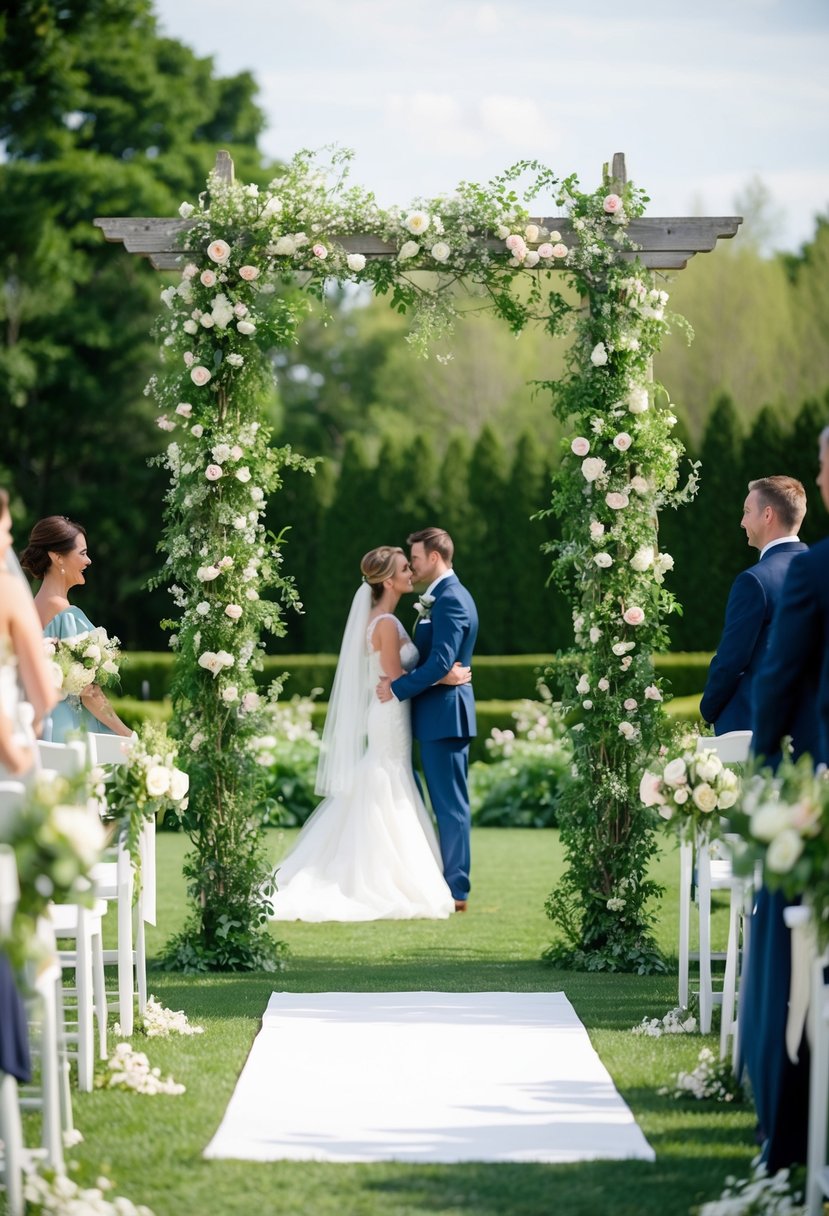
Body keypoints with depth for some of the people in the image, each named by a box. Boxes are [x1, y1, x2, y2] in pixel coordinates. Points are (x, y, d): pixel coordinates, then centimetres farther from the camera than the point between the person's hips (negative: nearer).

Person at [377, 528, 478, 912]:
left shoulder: (450, 599, -16)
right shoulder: (446, 596, 17)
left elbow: (440, 662, -23)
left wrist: (398, 688, -16)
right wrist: (401, 678, 4)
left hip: (444, 712, -11)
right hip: (439, 712, 11)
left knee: (450, 804, -6)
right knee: (449, 804, 12)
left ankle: (455, 891, -4)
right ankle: (452, 883, 16)